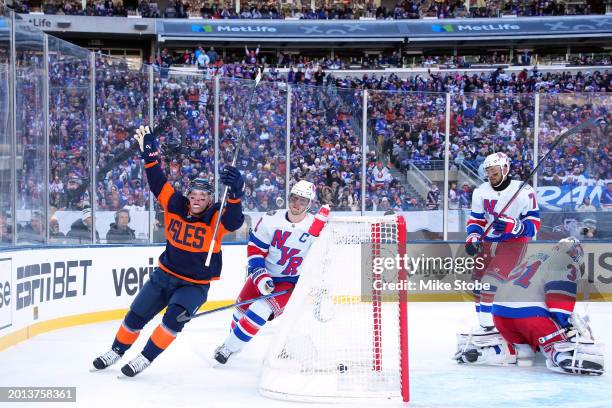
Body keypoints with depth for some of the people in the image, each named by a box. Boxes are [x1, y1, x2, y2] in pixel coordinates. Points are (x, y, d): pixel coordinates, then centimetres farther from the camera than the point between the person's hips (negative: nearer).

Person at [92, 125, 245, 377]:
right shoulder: (175, 205, -6)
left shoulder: (215, 218, -18)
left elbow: (234, 220, -38)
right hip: (165, 274, 4)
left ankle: (146, 357, -10)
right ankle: (117, 351, 32)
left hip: (195, 284, -4)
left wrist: (234, 193, -56)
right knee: (137, 315, 9)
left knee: (174, 317, -26)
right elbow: (158, 182, -2)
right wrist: (149, 153, -11)